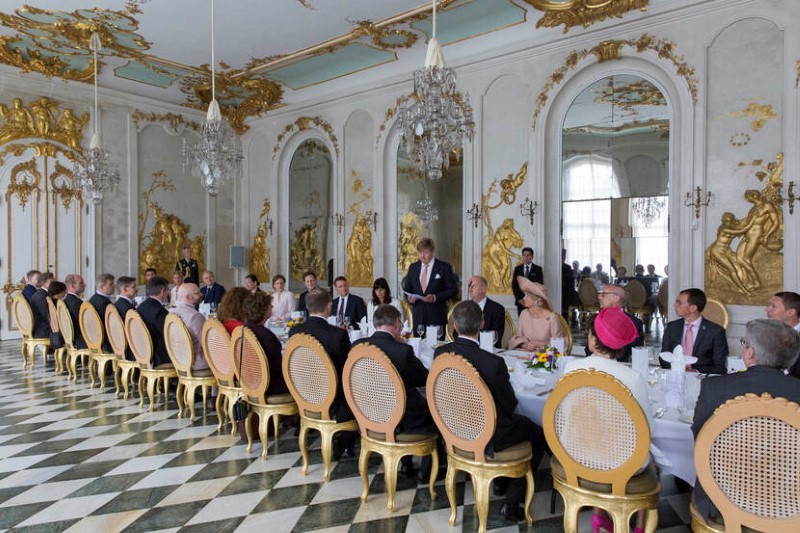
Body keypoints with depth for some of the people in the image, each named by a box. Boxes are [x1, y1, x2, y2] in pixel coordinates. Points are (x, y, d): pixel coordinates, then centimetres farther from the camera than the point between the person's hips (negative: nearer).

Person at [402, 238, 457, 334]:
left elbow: (453, 290, -2)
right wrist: (409, 298, -5)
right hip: (418, 317, 3)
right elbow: (406, 289, 17)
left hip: (437, 316, -3)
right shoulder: (413, 267, 11)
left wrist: (435, 297, -15)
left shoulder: (444, 267, -1)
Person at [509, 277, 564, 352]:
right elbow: (518, 336, 11)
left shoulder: (551, 318, -11)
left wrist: (538, 345, -16)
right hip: (525, 352, 3)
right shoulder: (524, 314, 4)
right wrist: (523, 344, -9)